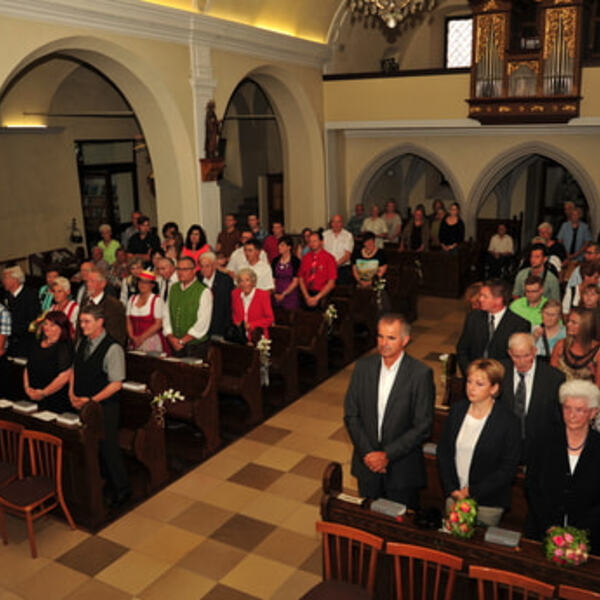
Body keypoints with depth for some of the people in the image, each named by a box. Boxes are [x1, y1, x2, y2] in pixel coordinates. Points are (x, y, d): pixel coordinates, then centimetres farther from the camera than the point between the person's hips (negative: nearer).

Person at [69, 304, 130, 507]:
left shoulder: (113, 348, -18)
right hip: (82, 406, 6)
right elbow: (74, 369, 16)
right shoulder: (82, 342, 5)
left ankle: (121, 490, 20)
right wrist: (72, 393, 1)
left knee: (107, 448, 2)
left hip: (104, 407, -6)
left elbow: (116, 384, -18)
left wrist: (91, 400, -18)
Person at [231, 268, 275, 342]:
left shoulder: (263, 295, -7)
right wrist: (237, 323, 1)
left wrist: (252, 325, -14)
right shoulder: (235, 293, 6)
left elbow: (270, 319, -5)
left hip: (257, 336, -4)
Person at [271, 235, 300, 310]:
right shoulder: (275, 261, 8)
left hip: (291, 295, -3)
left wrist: (284, 294, -10)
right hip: (277, 297, 4)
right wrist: (275, 294, -4)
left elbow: (295, 282, -7)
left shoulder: (295, 261, -4)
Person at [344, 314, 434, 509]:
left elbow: (423, 426, -14)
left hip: (402, 469, -3)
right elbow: (351, 414, 0)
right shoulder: (363, 366, -4)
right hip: (367, 463, 3)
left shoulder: (421, 374, -15)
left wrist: (388, 455, -16)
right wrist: (367, 452, -10)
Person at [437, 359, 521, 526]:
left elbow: (508, 469, -12)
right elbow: (443, 451, 4)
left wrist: (472, 491, -13)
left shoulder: (508, 421, -13)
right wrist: (452, 489, -5)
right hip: (454, 496, 4)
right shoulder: (457, 410, 0)